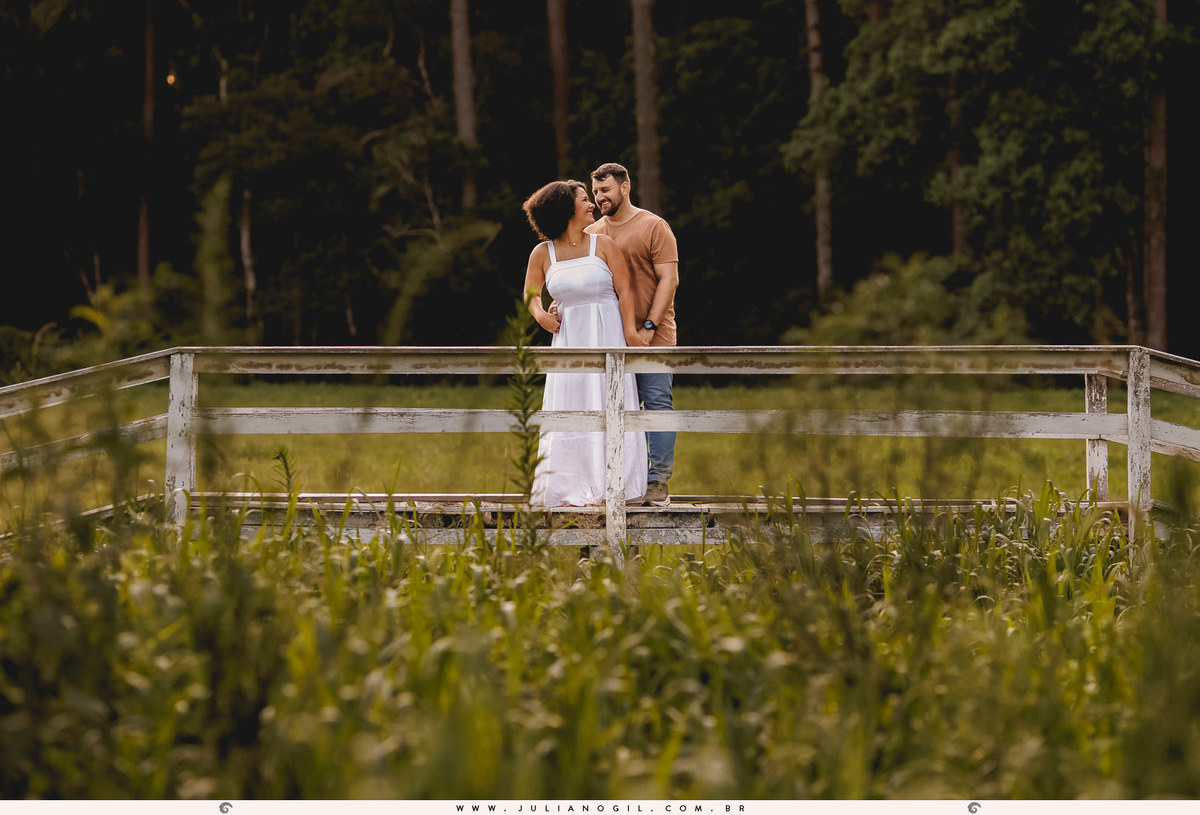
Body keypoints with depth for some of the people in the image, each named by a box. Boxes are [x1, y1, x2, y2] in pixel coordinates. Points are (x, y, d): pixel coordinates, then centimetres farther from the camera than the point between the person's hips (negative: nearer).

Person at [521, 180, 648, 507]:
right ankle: (569, 489, 8)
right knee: (568, 412, 2)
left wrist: (630, 333, -10)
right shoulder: (543, 254, 3)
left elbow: (624, 291, -3)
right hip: (569, 340, 2)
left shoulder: (603, 245, -1)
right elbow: (531, 294, 16)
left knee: (608, 407, -3)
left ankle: (611, 487, 1)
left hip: (607, 336, -2)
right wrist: (540, 314, -4)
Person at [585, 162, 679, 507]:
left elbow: (669, 279, -7)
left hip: (653, 333, -4)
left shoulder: (654, 227, -2)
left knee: (657, 403, -6)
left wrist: (648, 327, -14)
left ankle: (658, 482, -4)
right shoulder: (592, 234, 13)